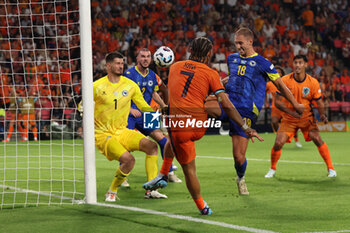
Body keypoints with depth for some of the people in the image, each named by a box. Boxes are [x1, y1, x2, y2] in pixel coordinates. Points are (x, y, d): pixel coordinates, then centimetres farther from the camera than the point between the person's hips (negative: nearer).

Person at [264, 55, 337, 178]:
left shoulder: (313, 82, -10)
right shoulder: (285, 80, -12)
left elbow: (319, 103, -2)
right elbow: (278, 102, -11)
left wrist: (322, 115, -23)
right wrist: (292, 112, -25)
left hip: (307, 117, 0)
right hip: (288, 119, 0)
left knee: (317, 139, -20)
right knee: (278, 143, -12)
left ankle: (331, 168, -6)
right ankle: (272, 169, 14)